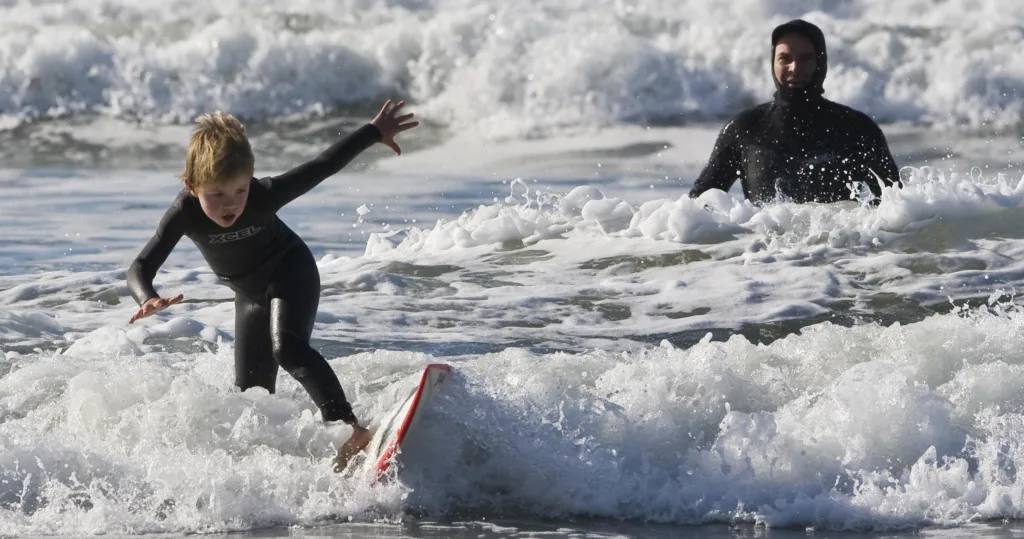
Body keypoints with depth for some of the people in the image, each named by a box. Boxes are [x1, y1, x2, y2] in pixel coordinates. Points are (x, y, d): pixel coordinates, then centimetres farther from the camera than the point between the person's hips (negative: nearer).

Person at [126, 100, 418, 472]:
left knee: (288, 348, -32)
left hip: (290, 273, -4)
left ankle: (351, 430, -40)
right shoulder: (184, 214, -29)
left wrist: (375, 131, -17)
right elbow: (141, 267, -29)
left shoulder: (264, 196, -33)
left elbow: (322, 167, -23)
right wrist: (148, 300, -51)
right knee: (252, 397, 7)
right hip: (250, 295, 4)